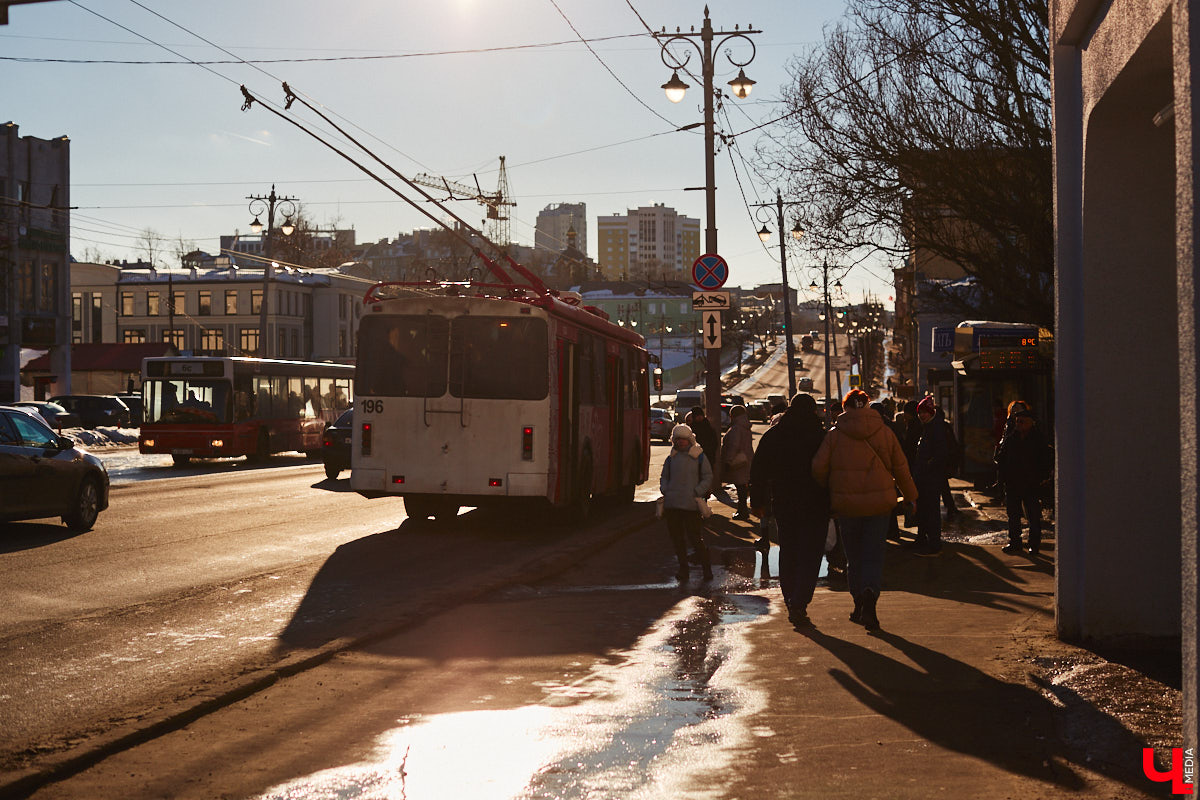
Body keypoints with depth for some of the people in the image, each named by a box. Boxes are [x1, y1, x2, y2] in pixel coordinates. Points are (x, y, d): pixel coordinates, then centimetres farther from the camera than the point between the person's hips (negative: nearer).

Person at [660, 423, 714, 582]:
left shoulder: (698, 456, 2)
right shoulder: (671, 458, 13)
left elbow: (707, 478, 3)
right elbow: (664, 477, 22)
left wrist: (697, 493, -8)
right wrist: (665, 491, 4)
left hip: (690, 504, -4)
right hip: (672, 503, 4)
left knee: (694, 536, -7)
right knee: (676, 536, 4)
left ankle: (706, 567, 7)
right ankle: (683, 569, 14)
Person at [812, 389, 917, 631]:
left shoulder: (836, 434, -3)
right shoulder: (884, 432, 1)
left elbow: (818, 467, -7)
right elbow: (901, 468, 8)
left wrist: (829, 491, 12)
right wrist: (910, 496, 21)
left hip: (846, 504, 0)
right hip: (878, 503, 0)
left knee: (854, 556, 13)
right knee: (874, 556, 2)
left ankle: (859, 604, 16)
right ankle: (869, 595, -23)